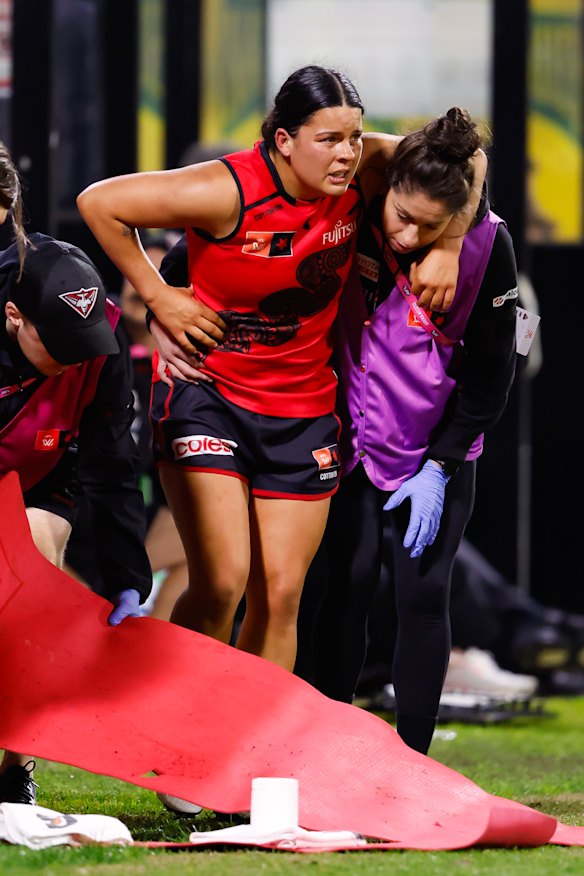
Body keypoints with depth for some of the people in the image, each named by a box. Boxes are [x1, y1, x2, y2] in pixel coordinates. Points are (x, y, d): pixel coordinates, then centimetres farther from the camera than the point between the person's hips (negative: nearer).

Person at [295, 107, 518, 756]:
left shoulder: (486, 244, -17)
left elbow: (490, 374, -8)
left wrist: (438, 468, -10)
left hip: (439, 447, 0)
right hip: (352, 434, 0)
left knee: (423, 592, -4)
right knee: (348, 579, -6)